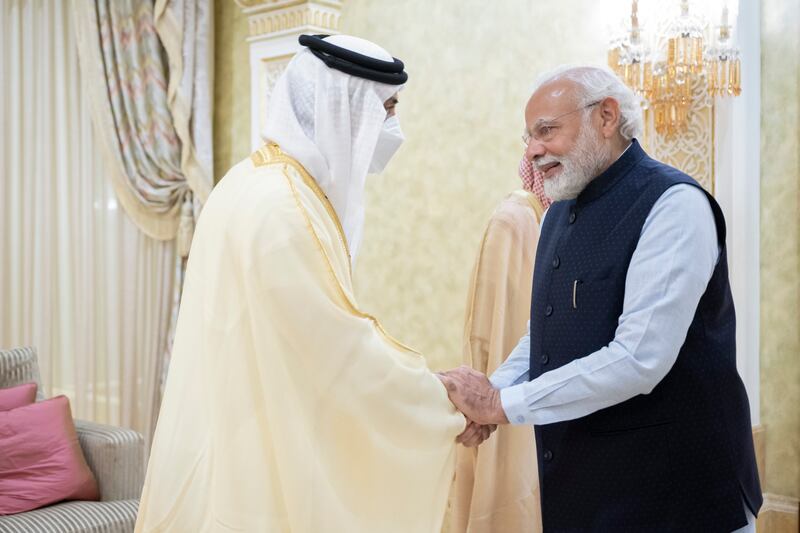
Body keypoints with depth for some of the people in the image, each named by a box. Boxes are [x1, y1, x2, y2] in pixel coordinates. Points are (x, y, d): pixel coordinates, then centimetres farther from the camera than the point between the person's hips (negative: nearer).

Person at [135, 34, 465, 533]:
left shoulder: (262, 181, 7)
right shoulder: (281, 208, -24)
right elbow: (342, 348, -21)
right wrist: (446, 406, -8)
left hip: (249, 435, 9)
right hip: (260, 457, -9)